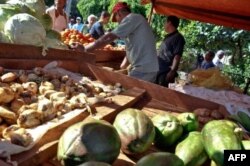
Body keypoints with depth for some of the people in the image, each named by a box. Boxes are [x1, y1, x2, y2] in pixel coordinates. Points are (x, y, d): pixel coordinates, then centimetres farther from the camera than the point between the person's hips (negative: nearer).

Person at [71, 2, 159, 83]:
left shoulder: (132, 18, -8)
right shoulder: (136, 20, 23)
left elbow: (109, 37, -14)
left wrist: (84, 48, -9)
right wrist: (121, 68, 22)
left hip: (143, 69, -9)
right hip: (149, 68, 9)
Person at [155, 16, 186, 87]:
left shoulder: (178, 37, -8)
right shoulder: (167, 37, 20)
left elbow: (177, 56, -17)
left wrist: (172, 71, -24)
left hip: (166, 72, -9)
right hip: (158, 70, 9)